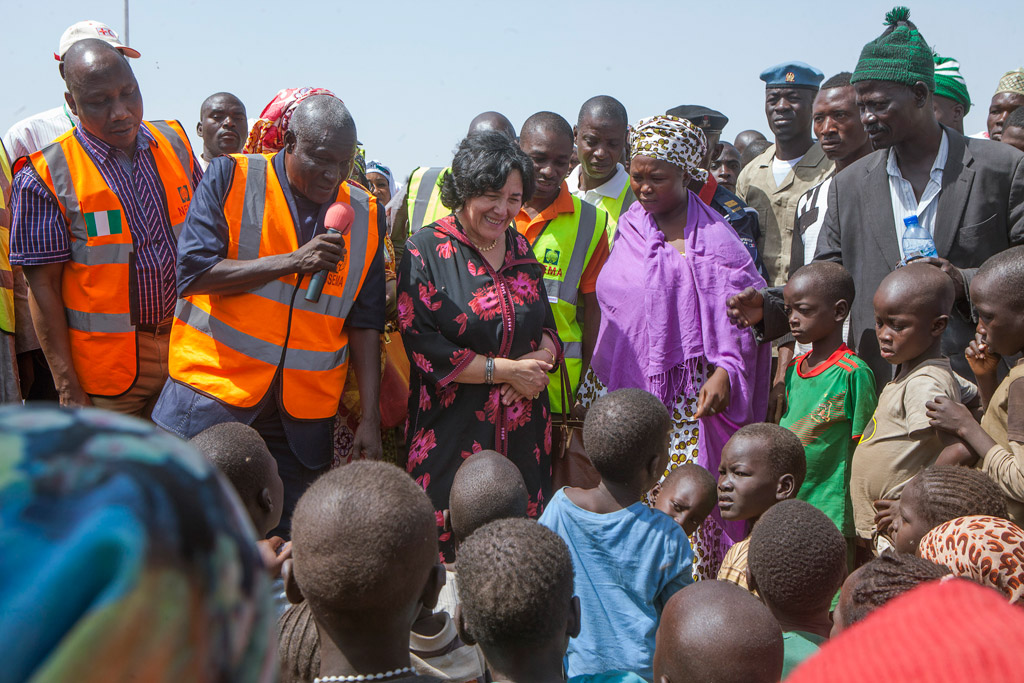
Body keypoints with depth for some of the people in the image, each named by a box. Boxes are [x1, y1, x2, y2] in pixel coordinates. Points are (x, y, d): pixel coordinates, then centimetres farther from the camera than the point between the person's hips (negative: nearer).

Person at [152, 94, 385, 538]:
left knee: (282, 546, 4)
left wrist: (370, 418, 2)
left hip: (303, 417, 3)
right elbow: (193, 272, -12)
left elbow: (364, 322, 7)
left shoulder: (364, 214, 6)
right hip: (212, 391, -2)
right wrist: (293, 262, -18)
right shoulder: (232, 178, -3)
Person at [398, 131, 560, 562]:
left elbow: (548, 327, 17)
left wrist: (540, 359, -8)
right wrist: (507, 370, -11)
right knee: (449, 550, -5)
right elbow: (424, 348, -12)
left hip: (523, 429, 5)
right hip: (452, 430, -5)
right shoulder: (426, 251, -5)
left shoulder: (520, 249, 13)